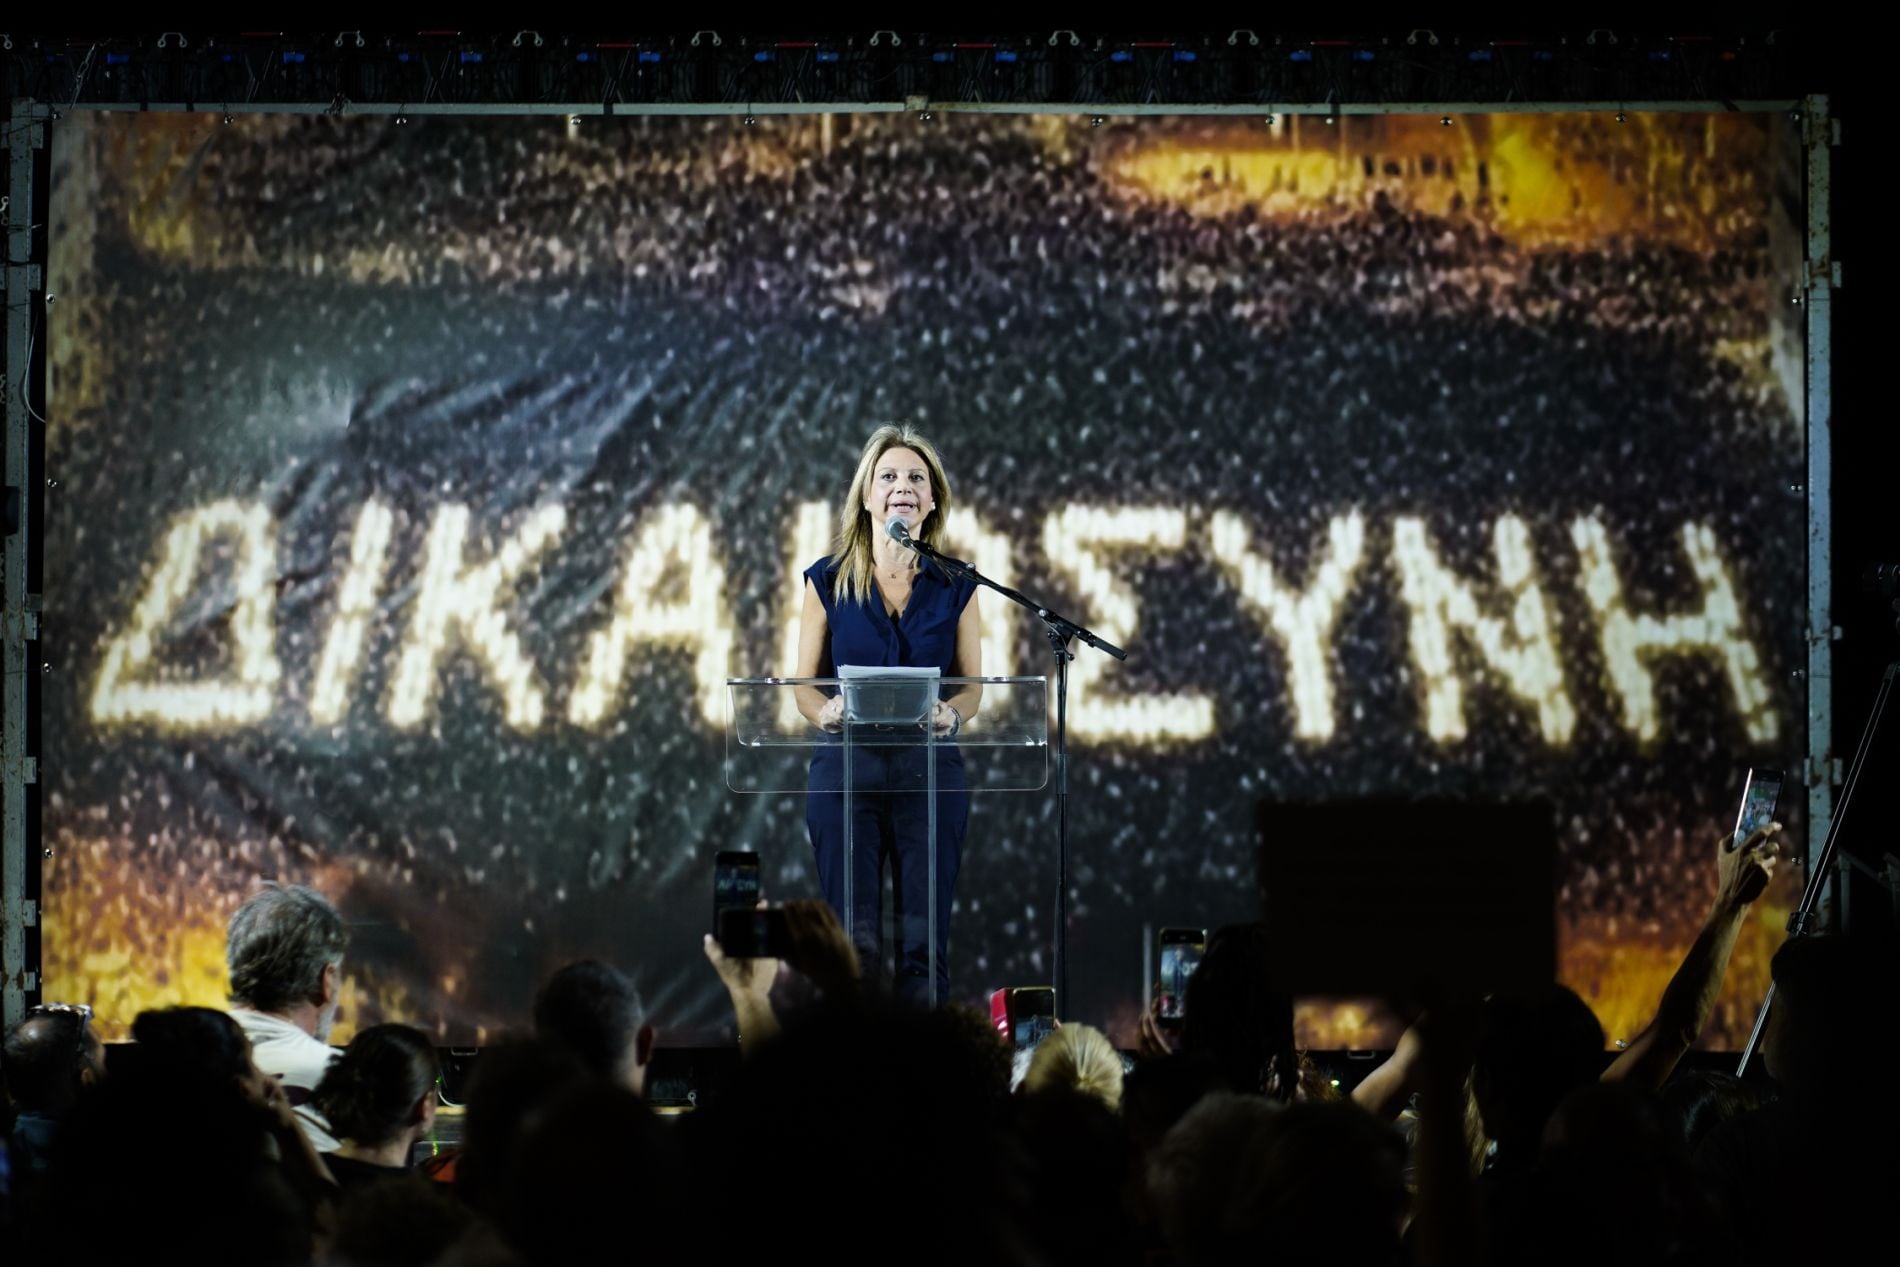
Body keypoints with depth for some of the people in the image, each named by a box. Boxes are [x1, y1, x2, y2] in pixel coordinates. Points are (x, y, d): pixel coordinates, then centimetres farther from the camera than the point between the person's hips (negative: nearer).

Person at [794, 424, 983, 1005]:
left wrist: (951, 715, -13)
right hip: (846, 766, -1)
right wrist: (826, 713, -16)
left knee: (924, 939, -1)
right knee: (852, 938, -4)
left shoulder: (955, 586, 7)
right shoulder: (828, 581, 5)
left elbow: (972, 685, 10)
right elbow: (804, 685, 7)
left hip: (930, 767, 1)